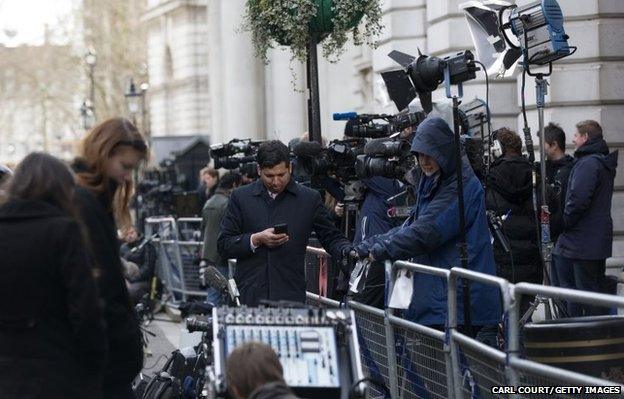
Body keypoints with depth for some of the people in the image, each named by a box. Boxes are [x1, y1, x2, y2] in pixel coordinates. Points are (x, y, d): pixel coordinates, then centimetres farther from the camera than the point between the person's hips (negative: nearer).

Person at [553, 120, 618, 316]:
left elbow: (578, 199, -27)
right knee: (597, 287, 15)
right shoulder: (605, 163, 15)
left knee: (586, 289, -5)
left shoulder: (587, 164, -17)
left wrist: (565, 222, -11)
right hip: (600, 239, 10)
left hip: (584, 240, -10)